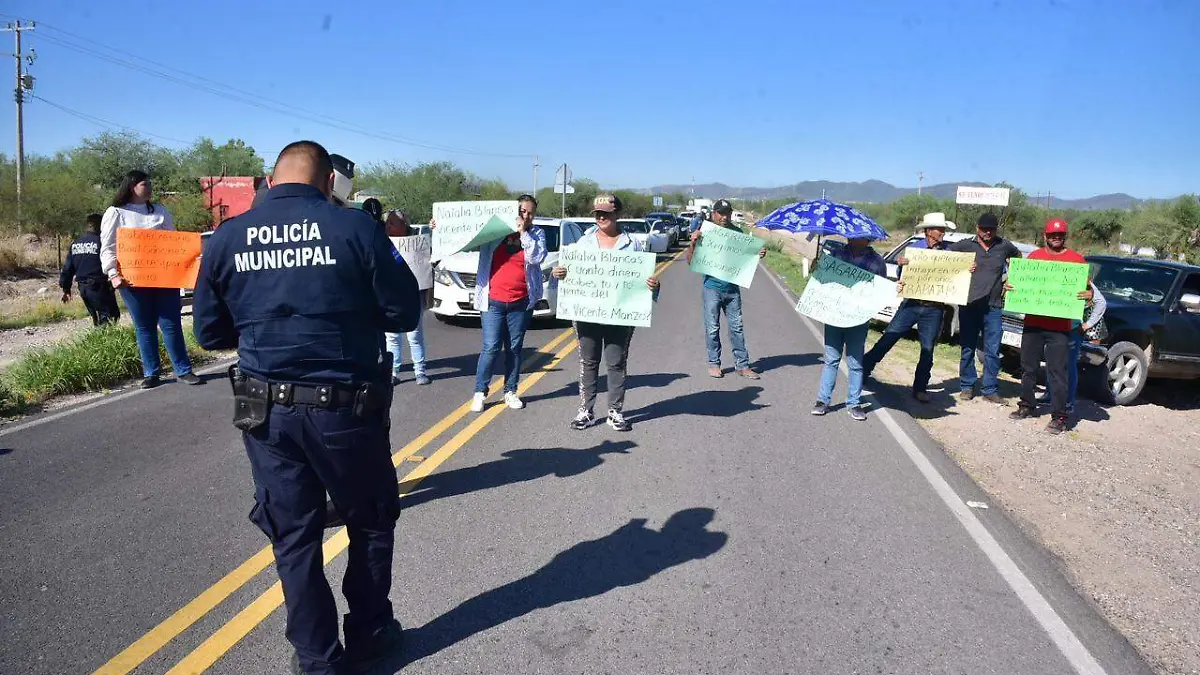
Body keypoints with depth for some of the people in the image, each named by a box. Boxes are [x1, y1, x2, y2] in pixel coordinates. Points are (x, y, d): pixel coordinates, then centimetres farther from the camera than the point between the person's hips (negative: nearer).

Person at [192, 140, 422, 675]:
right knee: (371, 524, 18)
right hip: (345, 405, -3)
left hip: (265, 409, 3)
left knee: (293, 535, 16)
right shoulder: (353, 227, -10)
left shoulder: (226, 238, 1)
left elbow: (211, 333, 7)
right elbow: (404, 313, -5)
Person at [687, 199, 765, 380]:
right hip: (712, 288, -2)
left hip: (732, 288, 3)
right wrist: (693, 243, -24)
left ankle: (742, 365, 13)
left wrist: (758, 255, -8)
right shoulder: (705, 233, -5)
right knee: (712, 328, 5)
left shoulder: (737, 232, 3)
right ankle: (714, 363, 18)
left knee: (737, 326, 6)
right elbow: (690, 261, -7)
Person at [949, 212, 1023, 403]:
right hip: (969, 305, -1)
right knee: (967, 349, 6)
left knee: (993, 351, 1)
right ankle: (967, 387, 16)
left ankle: (990, 389, 10)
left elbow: (1018, 258, 25)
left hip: (994, 307, 1)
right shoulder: (965, 245, 2)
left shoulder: (1004, 246, 7)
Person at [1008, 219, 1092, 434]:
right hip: (1032, 323, 4)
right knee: (1028, 367, 13)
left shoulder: (1076, 260, 2)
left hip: (1059, 327, -3)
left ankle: (1059, 416, 0)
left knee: (1057, 372, -4)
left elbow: (1086, 287, 3)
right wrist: (1009, 286, -6)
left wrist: (1089, 294, -19)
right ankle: (1027, 406, 27)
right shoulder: (1034, 256, 9)